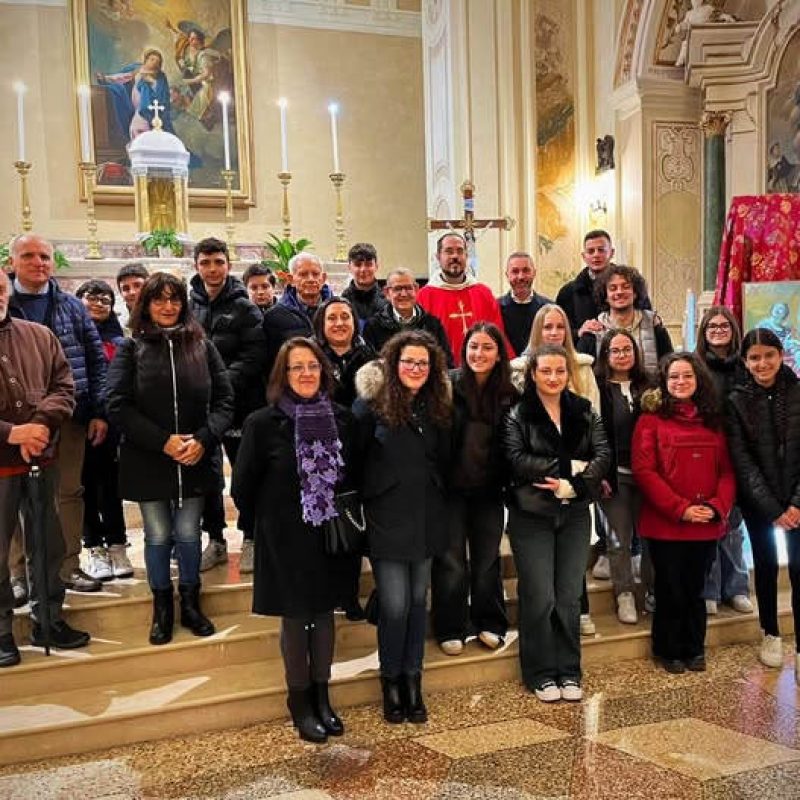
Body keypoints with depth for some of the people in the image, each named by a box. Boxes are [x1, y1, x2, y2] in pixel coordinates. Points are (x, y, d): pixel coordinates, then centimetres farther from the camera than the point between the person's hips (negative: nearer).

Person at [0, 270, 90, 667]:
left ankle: (48, 621, 31)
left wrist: (41, 423, -15)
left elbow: (64, 386, 4)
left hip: (42, 460, 4)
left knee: (47, 546, 15)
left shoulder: (39, 335, 6)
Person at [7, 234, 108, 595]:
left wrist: (99, 412, 1)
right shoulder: (5, 305, 2)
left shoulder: (70, 306, 8)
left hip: (70, 416, 2)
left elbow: (96, 358, 8)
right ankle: (19, 571, 17)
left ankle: (69, 565, 20)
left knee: (70, 492, 9)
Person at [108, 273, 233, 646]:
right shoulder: (131, 349, 0)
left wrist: (203, 439, -15)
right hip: (148, 460, -1)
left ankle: (190, 604, 28)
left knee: (188, 535, 9)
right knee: (158, 536, 8)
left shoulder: (202, 346, 4)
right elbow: (118, 406, -8)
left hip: (197, 460, 1)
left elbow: (224, 400, 1)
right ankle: (162, 609, 27)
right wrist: (162, 442, -17)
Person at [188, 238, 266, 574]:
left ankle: (250, 539, 18)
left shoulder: (244, 308, -3)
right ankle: (215, 540, 24)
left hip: (239, 403, -3)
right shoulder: (189, 307, 7)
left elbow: (253, 355, -11)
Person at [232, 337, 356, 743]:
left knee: (324, 612, 13)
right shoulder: (264, 423, -12)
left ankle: (321, 696, 28)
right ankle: (300, 702, 24)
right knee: (295, 616, 8)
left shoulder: (341, 419, -2)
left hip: (331, 534, 3)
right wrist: (273, 520, 4)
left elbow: (353, 476, 9)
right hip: (286, 538, -3)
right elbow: (243, 489, -4)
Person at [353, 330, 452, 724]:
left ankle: (412, 680, 24)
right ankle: (390, 681, 17)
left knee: (418, 600, 11)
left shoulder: (437, 407, 7)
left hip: (427, 519, 5)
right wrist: (357, 500, -8)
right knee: (395, 603, -4)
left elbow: (444, 461, 14)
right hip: (388, 519, -4)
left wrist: (438, 499, 8)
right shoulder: (372, 404, -8)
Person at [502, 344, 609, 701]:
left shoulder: (584, 411, 8)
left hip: (575, 514, 3)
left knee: (570, 597, 8)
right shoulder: (517, 414, -4)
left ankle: (569, 672, 22)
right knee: (539, 598, 1)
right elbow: (516, 460, -16)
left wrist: (574, 484, -16)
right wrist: (567, 466, -16)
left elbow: (603, 454, -1)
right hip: (531, 516, -3)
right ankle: (541, 674, 16)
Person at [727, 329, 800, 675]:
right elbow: (742, 461, -7)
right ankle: (771, 635, 28)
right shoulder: (736, 401, -5)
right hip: (757, 501, 0)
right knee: (766, 565, 11)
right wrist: (772, 509, -12)